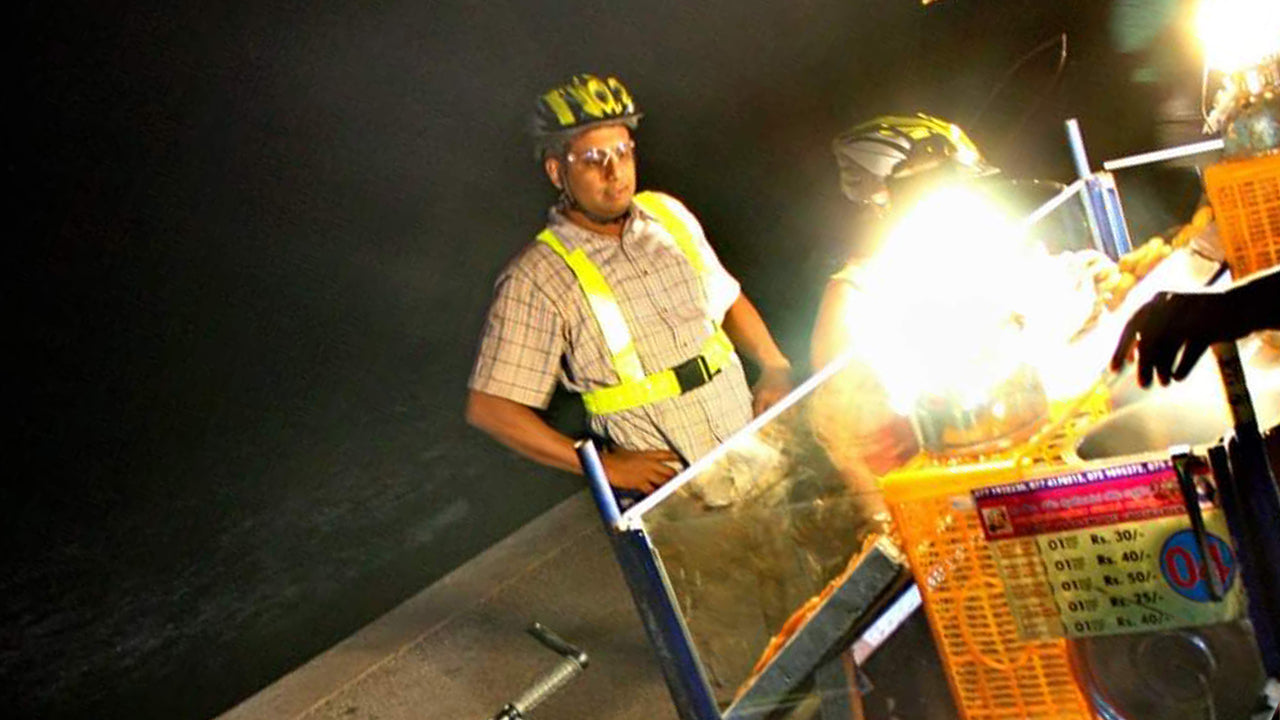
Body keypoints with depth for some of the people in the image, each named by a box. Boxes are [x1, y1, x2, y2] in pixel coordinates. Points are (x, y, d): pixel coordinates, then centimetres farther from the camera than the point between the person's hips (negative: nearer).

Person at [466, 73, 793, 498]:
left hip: (756, 446, 5)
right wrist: (605, 465, -10)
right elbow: (489, 408, -12)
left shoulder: (668, 213, 10)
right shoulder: (536, 279, -9)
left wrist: (775, 367, 7)